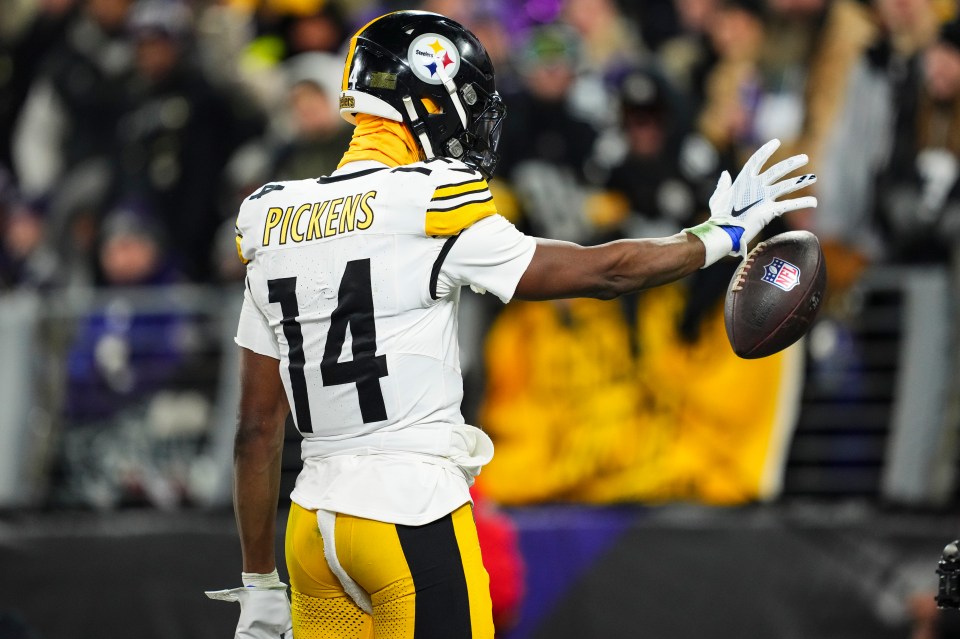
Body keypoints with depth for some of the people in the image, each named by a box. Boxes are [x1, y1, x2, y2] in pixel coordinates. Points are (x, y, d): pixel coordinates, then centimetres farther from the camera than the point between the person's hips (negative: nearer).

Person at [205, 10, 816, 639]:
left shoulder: (274, 227, 9)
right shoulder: (429, 212, -10)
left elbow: (259, 426, 11)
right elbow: (598, 272, -1)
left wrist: (260, 584, 17)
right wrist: (724, 234, 14)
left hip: (314, 525, 6)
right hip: (410, 515, -6)